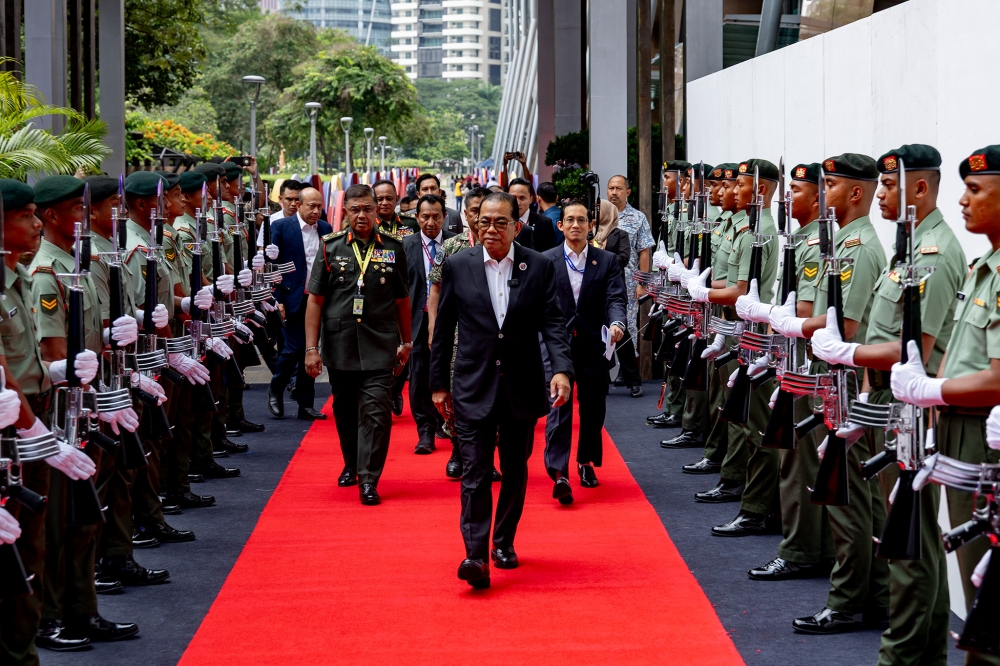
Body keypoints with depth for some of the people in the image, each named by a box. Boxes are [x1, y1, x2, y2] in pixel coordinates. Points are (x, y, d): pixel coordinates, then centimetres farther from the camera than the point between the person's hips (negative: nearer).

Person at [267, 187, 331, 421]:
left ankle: (305, 405, 12)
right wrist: (277, 299, -10)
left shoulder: (325, 229, 8)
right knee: (294, 348, -6)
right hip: (294, 299, -4)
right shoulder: (281, 227, -4)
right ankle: (276, 389, 20)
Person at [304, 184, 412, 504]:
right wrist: (311, 348, -2)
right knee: (345, 411, 13)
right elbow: (315, 300, 3)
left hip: (379, 347, -1)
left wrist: (406, 342, 15)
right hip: (339, 345, 1)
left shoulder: (392, 249, 4)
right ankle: (351, 464, 34)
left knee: (376, 412, -10)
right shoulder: (331, 248, 3)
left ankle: (369, 479, -6)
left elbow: (402, 300, 12)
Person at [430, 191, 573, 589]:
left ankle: (504, 542, 29)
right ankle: (476, 554, -12)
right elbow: (443, 329, 6)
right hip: (474, 386, -1)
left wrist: (561, 369, -18)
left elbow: (552, 322, -3)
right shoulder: (458, 266, 1)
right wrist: (439, 383, 5)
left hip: (521, 387, 2)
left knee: (515, 470, 13)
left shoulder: (539, 267, 1)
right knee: (476, 472, -9)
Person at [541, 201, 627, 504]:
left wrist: (616, 323, -26)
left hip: (593, 345, 2)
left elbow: (616, 298, -6)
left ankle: (586, 462, 33)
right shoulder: (546, 261, 2)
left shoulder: (608, 261, 4)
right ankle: (559, 474, -15)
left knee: (593, 408, 12)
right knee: (558, 407, -11)